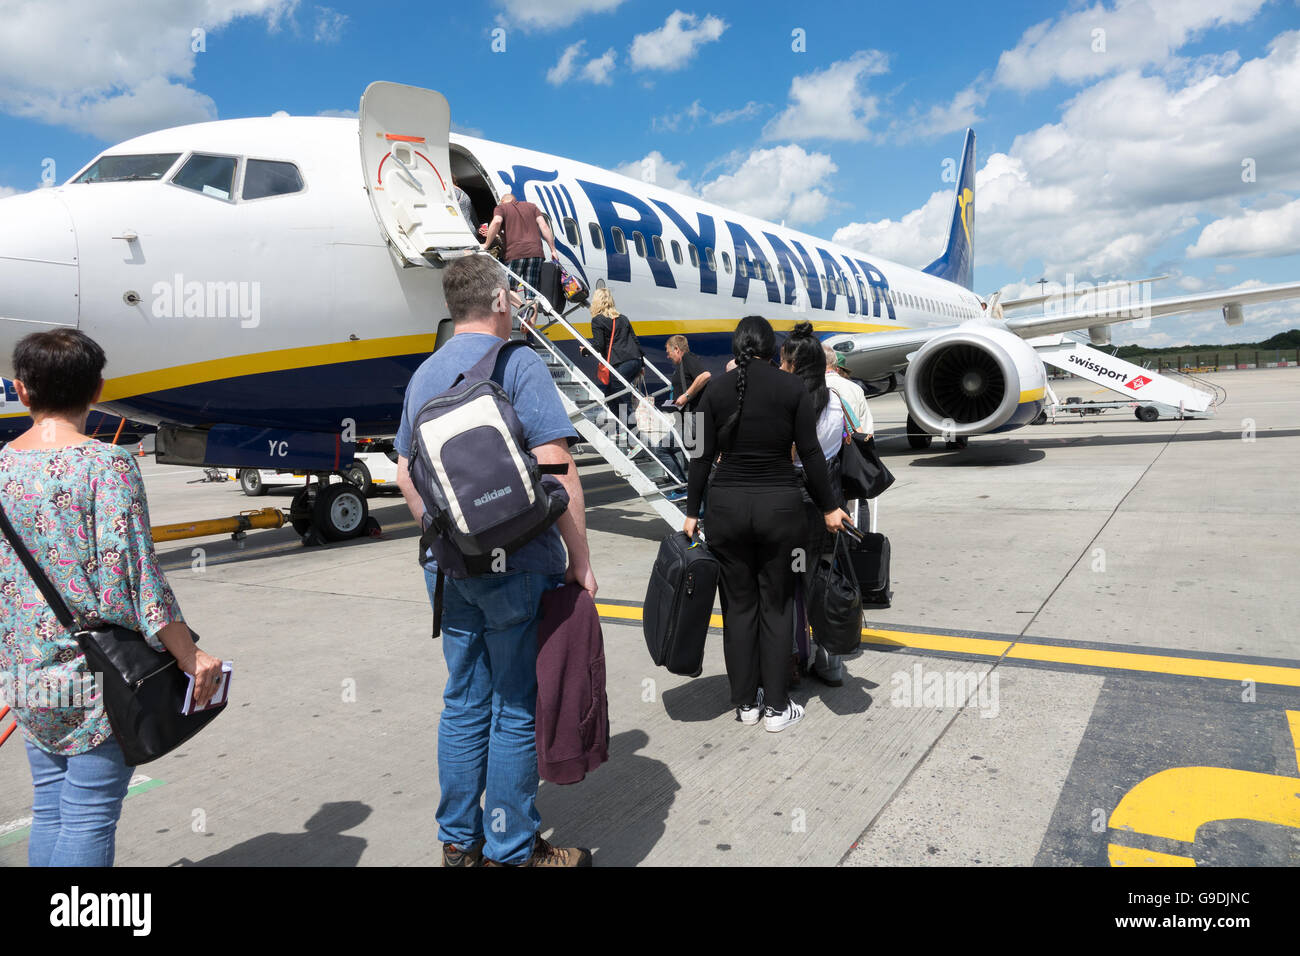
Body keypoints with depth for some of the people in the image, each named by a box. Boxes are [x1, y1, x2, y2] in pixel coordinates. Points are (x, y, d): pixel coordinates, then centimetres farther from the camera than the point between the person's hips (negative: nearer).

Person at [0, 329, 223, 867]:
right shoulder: (108, 464, -14)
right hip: (100, 677, -6)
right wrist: (188, 654, -15)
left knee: (48, 812, 18)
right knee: (90, 819, 3)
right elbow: (130, 574, -19)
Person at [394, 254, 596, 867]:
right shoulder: (517, 363, -11)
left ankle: (458, 840, 30)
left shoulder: (423, 374, 11)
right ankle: (513, 850, 19)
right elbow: (555, 468, -17)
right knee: (517, 708, 5)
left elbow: (405, 472, 17)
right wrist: (580, 557, -12)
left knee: (464, 701, 17)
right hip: (516, 566, -7)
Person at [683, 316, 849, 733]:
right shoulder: (792, 388, -3)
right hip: (780, 504, -1)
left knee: (738, 604, 11)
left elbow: (703, 456, 0)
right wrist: (829, 508, 4)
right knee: (776, 605, 9)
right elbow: (811, 453, -4)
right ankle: (776, 707, 14)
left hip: (727, 505, 1)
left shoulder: (716, 390, 1)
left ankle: (745, 702, 20)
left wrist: (692, 512, 7)